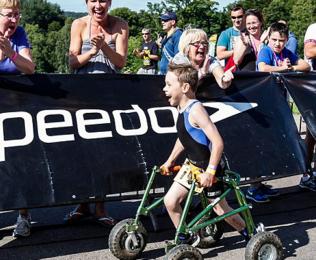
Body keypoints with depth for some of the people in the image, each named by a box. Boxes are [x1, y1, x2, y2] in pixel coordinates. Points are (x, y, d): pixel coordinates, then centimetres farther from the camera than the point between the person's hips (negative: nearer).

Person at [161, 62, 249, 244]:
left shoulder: (195, 109, -26)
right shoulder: (182, 108, 1)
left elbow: (218, 142, -30)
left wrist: (210, 172, -29)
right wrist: (170, 161, 21)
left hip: (208, 167, -8)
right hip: (192, 164, 8)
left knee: (220, 209, 8)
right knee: (170, 201, 0)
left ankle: (250, 234, 32)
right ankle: (186, 239, 18)